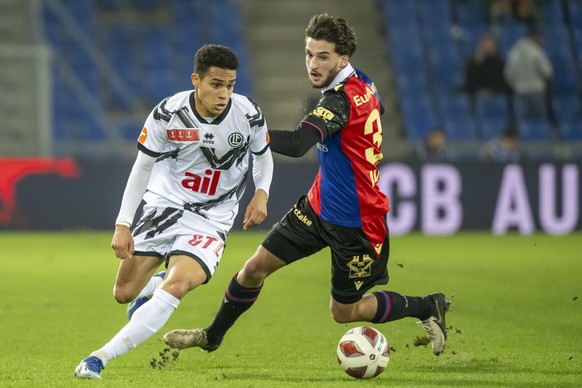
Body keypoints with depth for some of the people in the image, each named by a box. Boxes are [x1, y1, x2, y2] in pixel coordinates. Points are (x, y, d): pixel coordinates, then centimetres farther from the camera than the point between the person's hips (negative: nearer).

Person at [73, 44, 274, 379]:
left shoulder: (249, 116, -12)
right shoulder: (167, 115, -15)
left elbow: (264, 157, 9)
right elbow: (142, 167, -3)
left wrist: (261, 193, -11)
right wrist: (123, 224, -7)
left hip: (211, 220, -1)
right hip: (165, 205, 1)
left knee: (176, 287, -26)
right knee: (125, 293, 1)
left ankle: (100, 358, -24)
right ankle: (152, 286, 42)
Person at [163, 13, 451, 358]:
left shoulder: (343, 99, -29)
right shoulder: (363, 85, -2)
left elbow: (297, 143, -42)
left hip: (357, 222, -9)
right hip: (320, 205, 9)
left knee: (345, 312, 8)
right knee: (256, 267, 7)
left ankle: (430, 307, 28)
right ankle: (213, 337, 26)